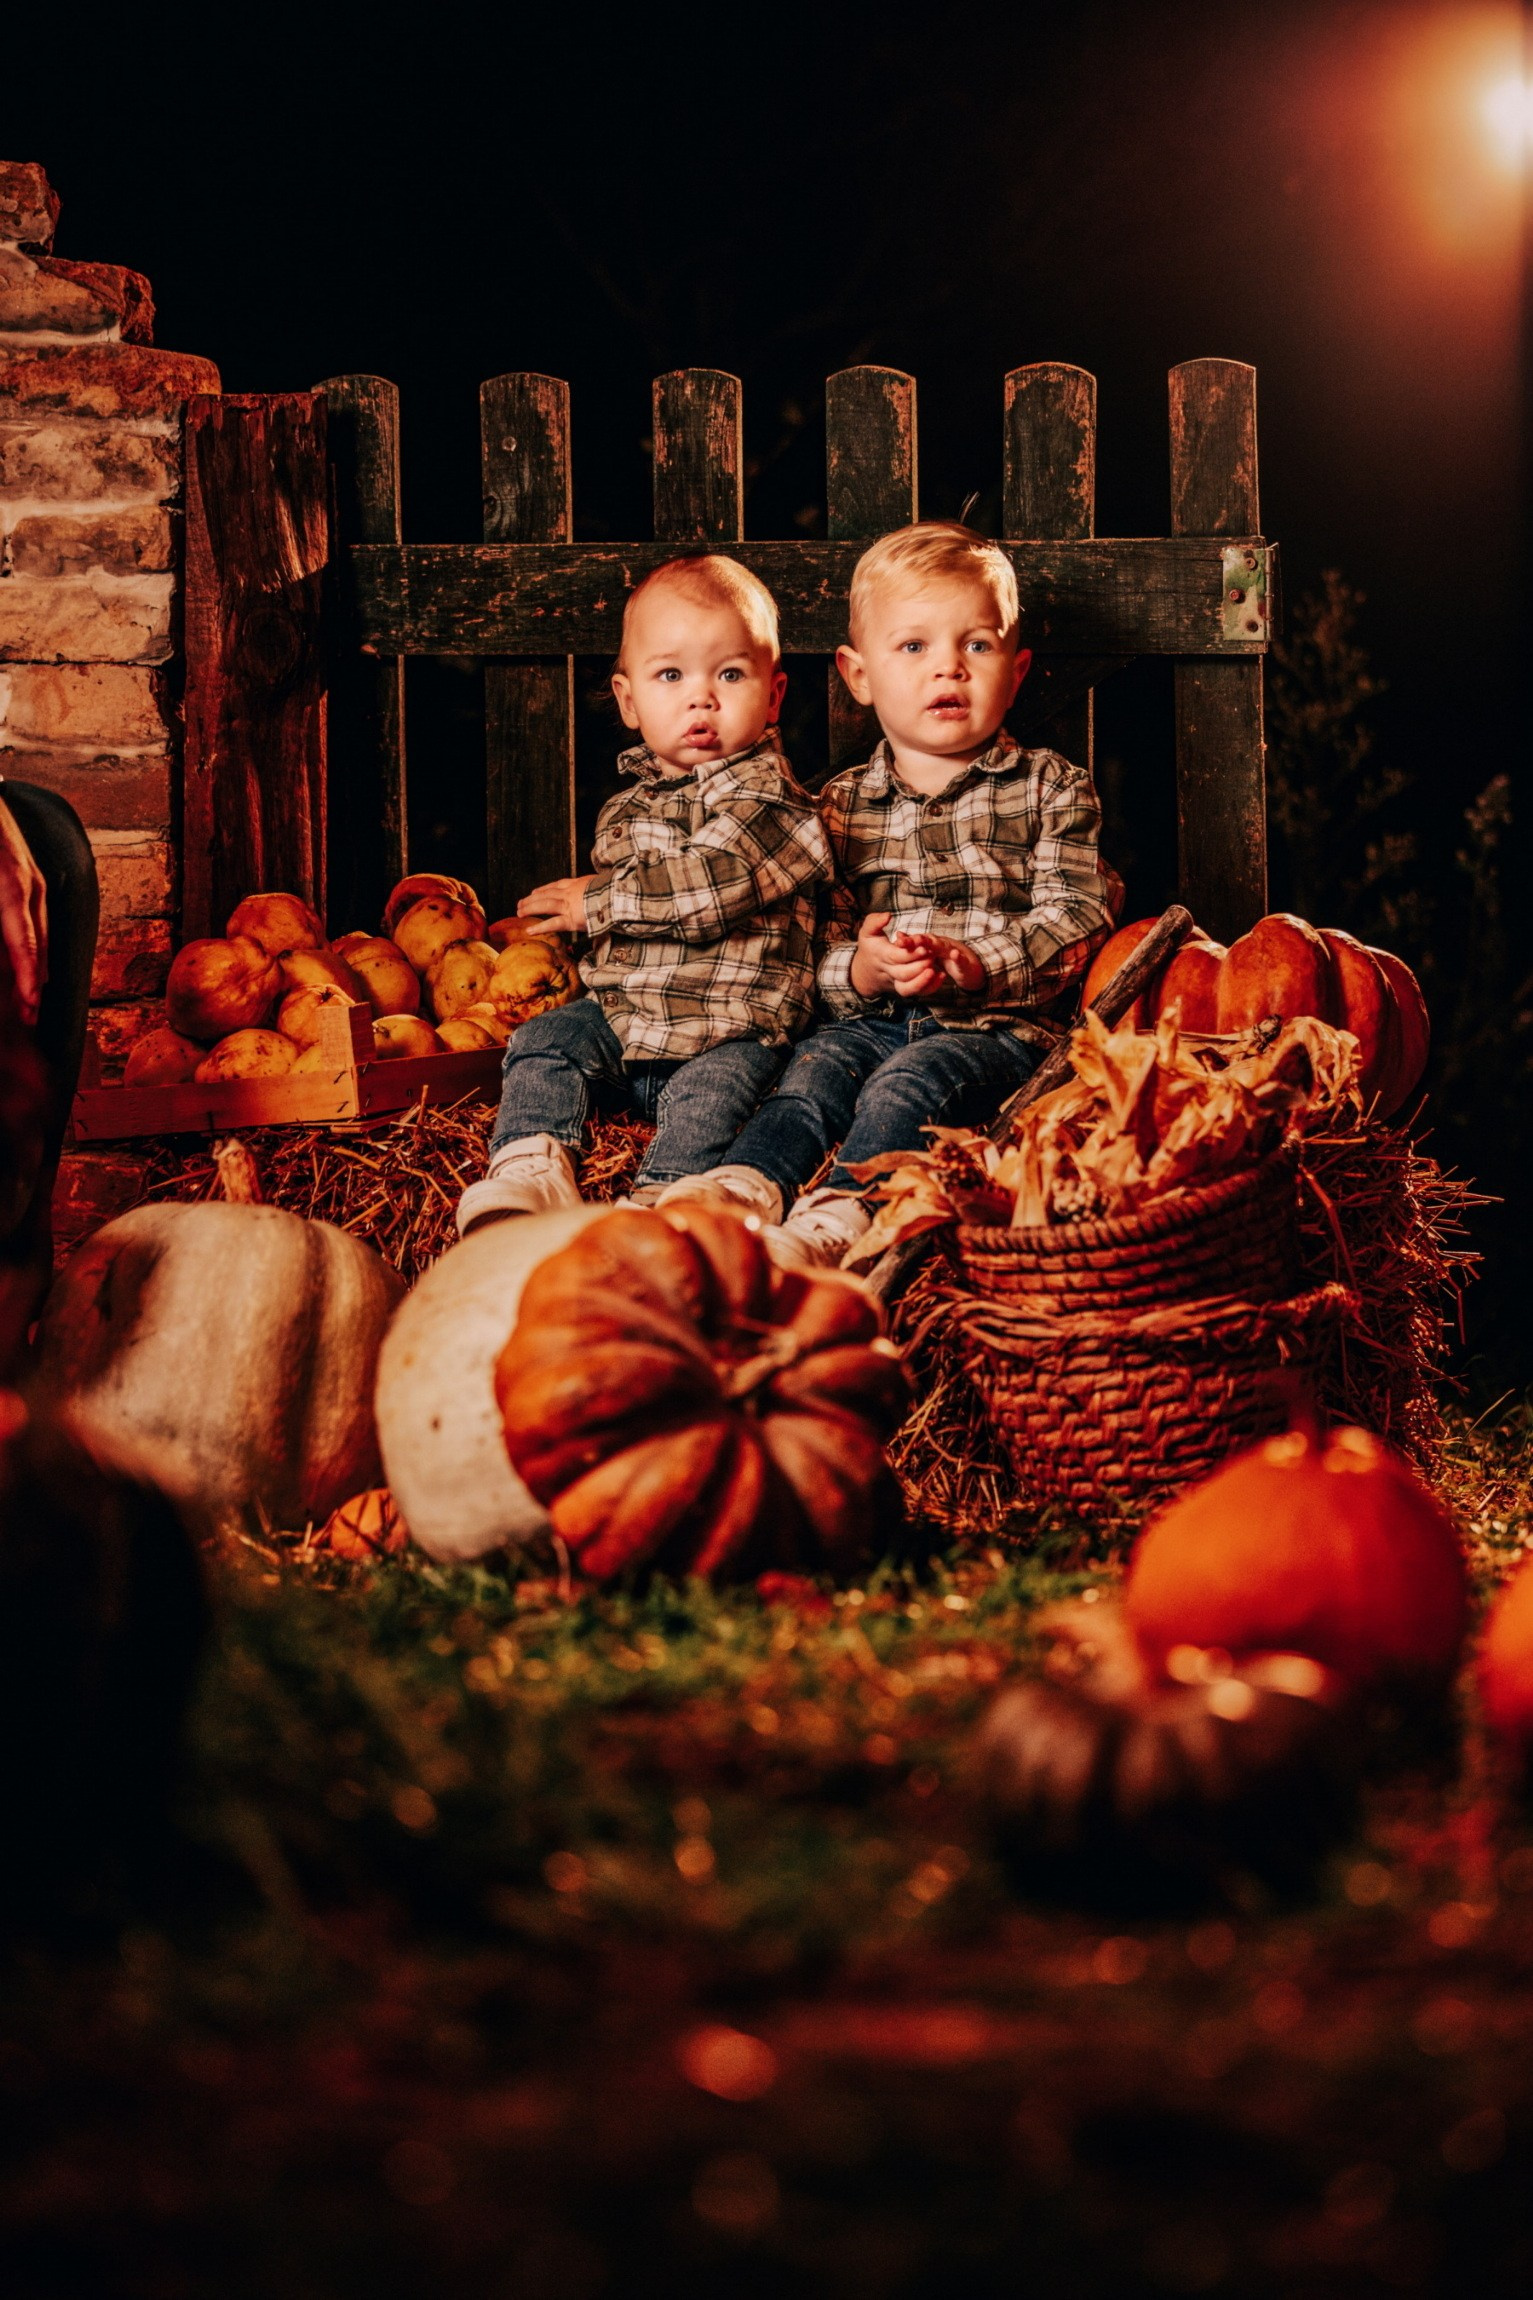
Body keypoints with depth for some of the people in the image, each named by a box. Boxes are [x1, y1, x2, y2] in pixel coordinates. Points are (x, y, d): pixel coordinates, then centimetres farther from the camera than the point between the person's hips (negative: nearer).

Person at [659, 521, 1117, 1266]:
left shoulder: (1051, 790, 8)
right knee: (812, 1071, -25)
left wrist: (975, 967, -20)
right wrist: (857, 971, -16)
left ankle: (838, 1216, -50)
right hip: (869, 1020, 3)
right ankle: (743, 1185, -48)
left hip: (1000, 1025, -3)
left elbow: (1074, 918, -3)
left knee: (907, 1084, -30)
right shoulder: (842, 805, 15)